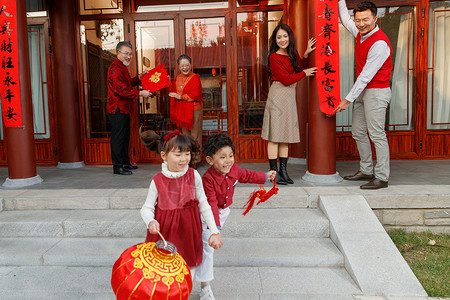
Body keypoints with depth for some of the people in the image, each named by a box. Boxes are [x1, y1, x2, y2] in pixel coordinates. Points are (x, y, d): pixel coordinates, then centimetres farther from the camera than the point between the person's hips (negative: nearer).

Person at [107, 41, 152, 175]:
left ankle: (125, 163, 28)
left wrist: (139, 77, 14)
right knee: (118, 137, -4)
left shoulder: (122, 67, 17)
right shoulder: (115, 68, -17)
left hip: (124, 109, 11)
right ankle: (117, 167, 5)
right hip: (117, 109, -11)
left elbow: (128, 83, 26)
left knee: (125, 136, 16)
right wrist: (140, 93, -17)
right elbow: (122, 90, -23)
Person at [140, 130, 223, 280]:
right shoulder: (157, 181, -9)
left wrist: (214, 231, -1)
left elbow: (203, 204, 0)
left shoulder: (193, 175, -7)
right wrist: (150, 221, -23)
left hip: (188, 231, 1)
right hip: (164, 231, -1)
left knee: (190, 266, 12)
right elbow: (147, 208, -1)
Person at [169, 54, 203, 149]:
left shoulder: (195, 78, -9)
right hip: (182, 111, 6)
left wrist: (180, 97, -16)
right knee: (185, 135, 14)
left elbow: (195, 95, -18)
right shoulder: (177, 78, 11)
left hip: (194, 110, -6)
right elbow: (173, 92, 22)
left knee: (195, 136, 0)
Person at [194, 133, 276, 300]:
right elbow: (211, 204, -36)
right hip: (209, 213, -7)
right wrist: (215, 226, -42)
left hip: (223, 211, 7)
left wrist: (265, 176, 15)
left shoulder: (234, 170, -15)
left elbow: (246, 176, 7)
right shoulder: (208, 179, -35)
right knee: (208, 247, -6)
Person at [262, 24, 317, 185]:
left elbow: (299, 68, 24)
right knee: (274, 136, -5)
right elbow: (286, 79, -13)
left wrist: (306, 54, 12)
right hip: (278, 96, -8)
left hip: (290, 96, 8)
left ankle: (283, 170, 16)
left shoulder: (292, 54, 14)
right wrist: (304, 73, -2)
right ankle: (274, 171, 1)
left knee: (286, 135, 9)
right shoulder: (274, 57, -9)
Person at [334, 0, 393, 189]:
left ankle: (381, 178, 1)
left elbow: (366, 76, -20)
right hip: (362, 91, 9)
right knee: (358, 132, 11)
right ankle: (366, 171, 22)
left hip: (376, 92, -9)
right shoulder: (360, 33, 8)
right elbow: (345, 20, 30)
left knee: (377, 135, -7)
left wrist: (348, 99, -18)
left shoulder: (379, 43, -18)